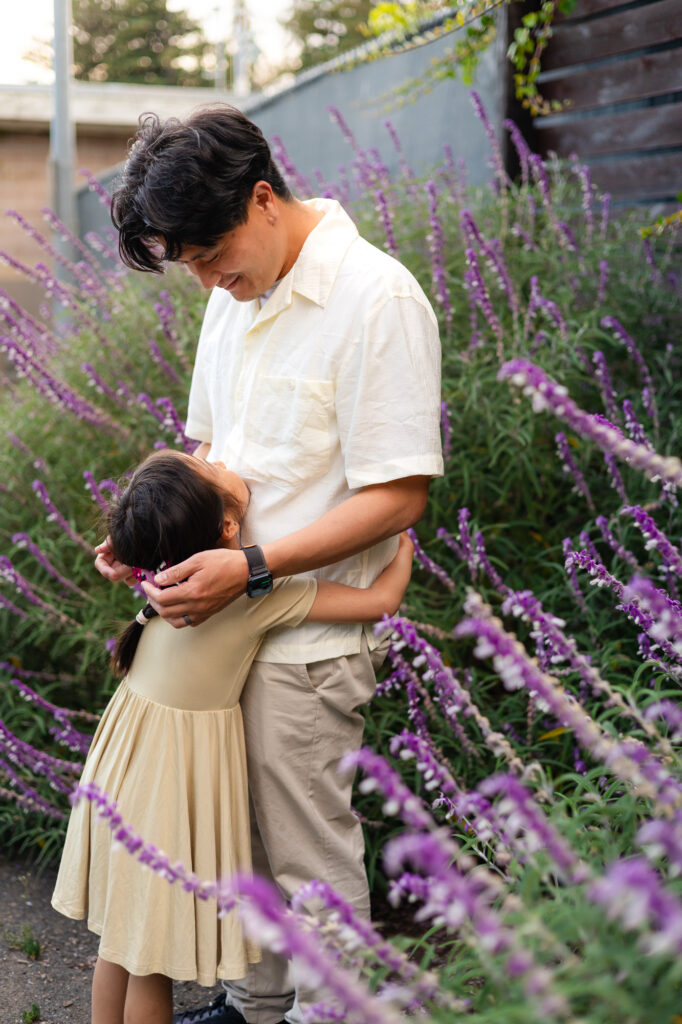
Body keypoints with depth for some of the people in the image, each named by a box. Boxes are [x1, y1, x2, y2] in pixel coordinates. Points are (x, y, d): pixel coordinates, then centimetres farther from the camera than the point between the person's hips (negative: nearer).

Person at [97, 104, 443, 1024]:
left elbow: (397, 497, -19)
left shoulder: (377, 300, -17)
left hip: (308, 639, -8)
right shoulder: (236, 297, 9)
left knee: (310, 858, 5)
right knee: (240, 836, 20)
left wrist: (252, 567, -24)